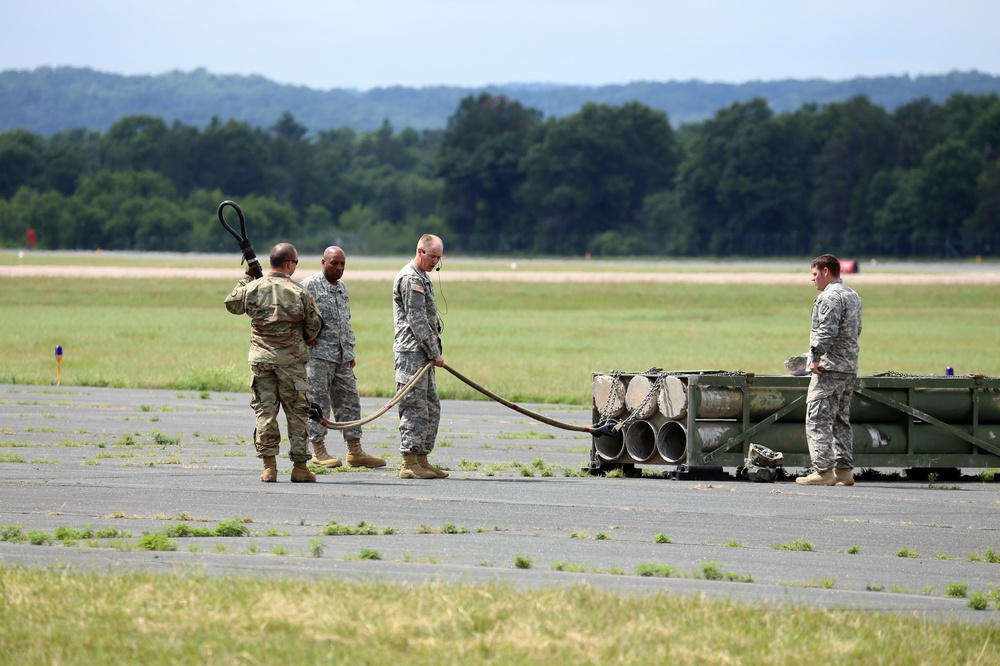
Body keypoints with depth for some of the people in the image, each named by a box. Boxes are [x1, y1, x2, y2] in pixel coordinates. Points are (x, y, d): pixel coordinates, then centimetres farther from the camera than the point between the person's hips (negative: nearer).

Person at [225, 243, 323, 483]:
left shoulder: (253, 288, -3)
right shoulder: (299, 293, -8)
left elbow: (232, 304, 16)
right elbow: (314, 326, 2)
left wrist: (245, 280, 28)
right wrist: (304, 340, 24)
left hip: (261, 360, 2)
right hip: (291, 361, -2)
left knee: (265, 412, 7)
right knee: (297, 414, 6)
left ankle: (269, 466, 3)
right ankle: (299, 466, 7)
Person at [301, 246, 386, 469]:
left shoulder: (342, 288, 19)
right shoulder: (309, 286, -5)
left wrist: (350, 351, 22)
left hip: (341, 357, 8)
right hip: (317, 353, -7)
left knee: (349, 401, 6)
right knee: (319, 402, -4)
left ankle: (355, 452, 9)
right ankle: (318, 452, 2)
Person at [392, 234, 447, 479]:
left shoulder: (422, 278, 21)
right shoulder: (410, 278, -12)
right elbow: (417, 321, -17)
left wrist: (433, 352, 19)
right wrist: (435, 353, -15)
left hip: (423, 354, 11)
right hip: (411, 351, -11)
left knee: (431, 408, 11)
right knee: (415, 407, -10)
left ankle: (422, 459, 15)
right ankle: (409, 464, -10)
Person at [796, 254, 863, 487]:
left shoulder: (830, 297, -13)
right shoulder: (853, 296, 19)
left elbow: (826, 330, -22)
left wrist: (816, 357, -21)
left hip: (829, 368, -10)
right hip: (850, 368, 10)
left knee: (818, 419, -9)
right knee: (841, 420, 14)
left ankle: (823, 470, -15)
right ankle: (844, 470, 13)